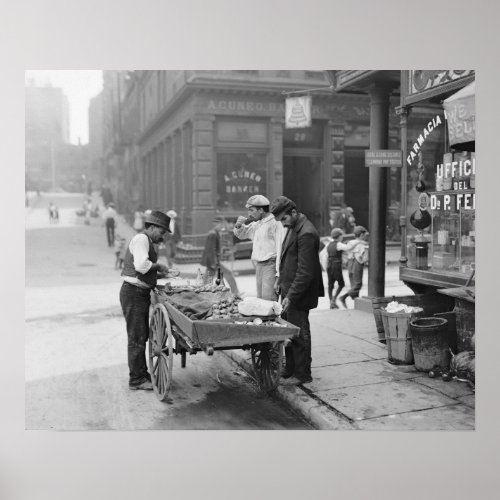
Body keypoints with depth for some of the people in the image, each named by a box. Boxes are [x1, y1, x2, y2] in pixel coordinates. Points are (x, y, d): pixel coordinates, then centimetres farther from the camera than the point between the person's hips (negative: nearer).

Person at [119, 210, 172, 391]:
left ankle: (142, 374, 30)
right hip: (133, 293, -11)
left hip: (141, 293, 11)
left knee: (142, 335, 18)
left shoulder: (147, 241, 18)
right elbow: (141, 265, -28)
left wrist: (161, 274, 6)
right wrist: (158, 266, -13)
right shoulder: (141, 239, -14)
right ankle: (136, 380, 6)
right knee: (137, 337, -3)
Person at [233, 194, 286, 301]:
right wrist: (238, 225, 7)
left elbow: (281, 249, -16)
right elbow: (240, 234, 31)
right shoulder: (257, 224, 16)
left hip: (271, 265, -8)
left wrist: (279, 275, -20)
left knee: (268, 302, -16)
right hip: (259, 266, 8)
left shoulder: (275, 223, -11)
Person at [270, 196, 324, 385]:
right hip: (289, 290, 9)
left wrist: (291, 296, -23)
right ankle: (290, 368, 28)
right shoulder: (293, 228, 10)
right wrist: (281, 281, 18)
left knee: (299, 333, 1)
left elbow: (305, 272, -24)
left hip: (299, 294, -9)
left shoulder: (306, 233, -22)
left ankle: (303, 374, 14)